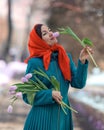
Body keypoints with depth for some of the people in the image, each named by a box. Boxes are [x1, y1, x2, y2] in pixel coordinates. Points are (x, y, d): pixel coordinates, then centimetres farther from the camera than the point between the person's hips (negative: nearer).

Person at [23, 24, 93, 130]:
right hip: (43, 116, -5)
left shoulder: (65, 57, 4)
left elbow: (78, 83, -3)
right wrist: (50, 94, -22)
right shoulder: (35, 63, -11)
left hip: (64, 115, 5)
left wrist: (82, 61, -14)